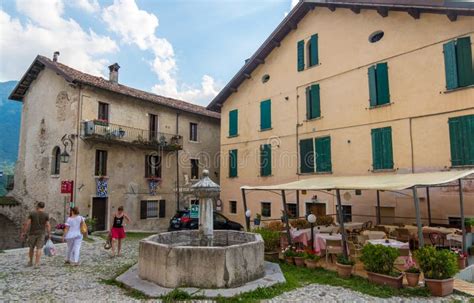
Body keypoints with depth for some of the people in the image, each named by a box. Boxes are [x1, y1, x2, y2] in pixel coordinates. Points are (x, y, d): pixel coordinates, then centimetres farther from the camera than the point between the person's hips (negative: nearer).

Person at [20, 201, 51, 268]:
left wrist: (23, 233, -4)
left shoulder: (32, 213, -5)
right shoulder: (46, 214, -6)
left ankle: (30, 262, 29)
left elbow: (27, 223, -9)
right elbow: (48, 225, -9)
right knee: (39, 249, 2)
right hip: (41, 233, -1)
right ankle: (36, 264, -3)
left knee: (31, 248, 19)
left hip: (32, 233, 1)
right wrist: (49, 234, -2)